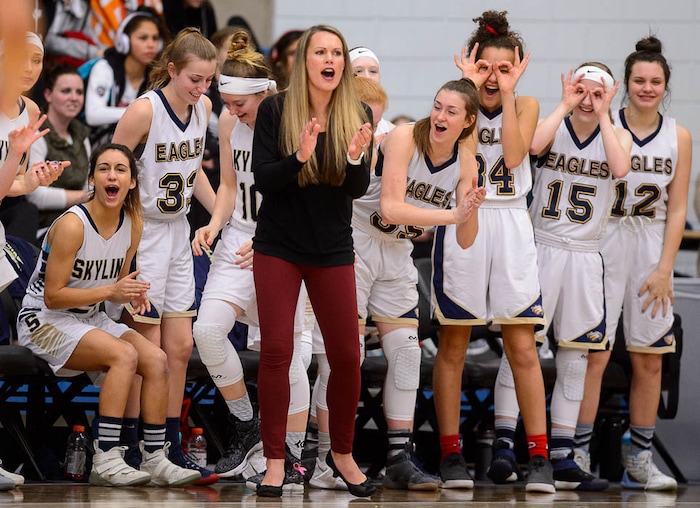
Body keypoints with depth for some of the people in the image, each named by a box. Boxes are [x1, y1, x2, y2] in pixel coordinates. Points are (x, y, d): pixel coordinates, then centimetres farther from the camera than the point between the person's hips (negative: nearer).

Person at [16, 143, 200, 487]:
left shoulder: (133, 224, 1)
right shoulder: (72, 225, -21)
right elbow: (53, 296, -20)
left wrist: (132, 295, -10)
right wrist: (111, 291, -26)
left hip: (89, 319, 7)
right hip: (43, 321, -7)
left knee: (156, 359, -14)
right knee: (124, 355, -29)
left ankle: (155, 459, -10)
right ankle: (105, 461, -29)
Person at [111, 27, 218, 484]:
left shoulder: (203, 107, 2)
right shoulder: (145, 110, -19)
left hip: (178, 231, 7)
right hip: (141, 230, -7)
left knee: (180, 346, 7)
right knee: (148, 349, -5)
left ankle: (172, 450, 14)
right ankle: (132, 452, 3)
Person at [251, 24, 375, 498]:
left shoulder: (358, 116, -3)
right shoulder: (275, 110, -9)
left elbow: (359, 189, -5)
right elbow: (262, 179, -12)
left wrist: (356, 158, -26)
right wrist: (299, 157, -30)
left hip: (333, 251, 2)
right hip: (278, 248, -2)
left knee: (346, 355, 1)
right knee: (276, 351, -6)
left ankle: (343, 454, 19)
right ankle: (275, 462, 1)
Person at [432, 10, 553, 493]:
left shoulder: (526, 105, 5)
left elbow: (514, 153, -12)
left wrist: (507, 92, -11)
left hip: (510, 224, 1)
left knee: (522, 346, -1)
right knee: (453, 344, 3)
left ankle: (538, 456, 2)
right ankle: (450, 451, 10)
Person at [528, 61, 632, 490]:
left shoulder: (618, 135, 6)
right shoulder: (555, 127, 1)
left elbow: (620, 168, -17)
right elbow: (532, 146, -22)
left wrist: (602, 115, -13)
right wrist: (565, 105, -14)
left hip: (585, 257, 3)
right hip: (541, 247, -3)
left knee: (575, 358, 4)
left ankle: (562, 456, 9)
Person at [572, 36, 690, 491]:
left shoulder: (679, 137, 4)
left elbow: (677, 208, 4)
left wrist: (664, 269, -2)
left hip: (652, 249, 3)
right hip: (605, 244, -3)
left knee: (649, 359, 5)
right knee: (595, 353, -8)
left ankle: (640, 461, 13)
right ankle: (579, 456, -3)